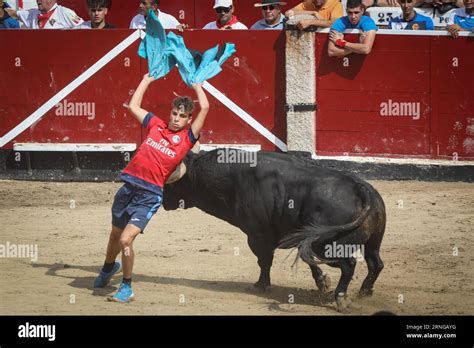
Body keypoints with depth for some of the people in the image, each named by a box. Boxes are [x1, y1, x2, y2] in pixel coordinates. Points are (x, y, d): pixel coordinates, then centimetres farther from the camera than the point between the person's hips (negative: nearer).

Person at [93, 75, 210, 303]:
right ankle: (108, 267, 53)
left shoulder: (187, 137, 0)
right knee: (115, 235, 23)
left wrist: (197, 85, 7)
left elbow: (205, 108, -7)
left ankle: (126, 288, -1)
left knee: (126, 240, -18)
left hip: (150, 196, -4)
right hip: (129, 187, 4)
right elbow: (133, 106, 21)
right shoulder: (156, 126, 10)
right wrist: (147, 81, 25)